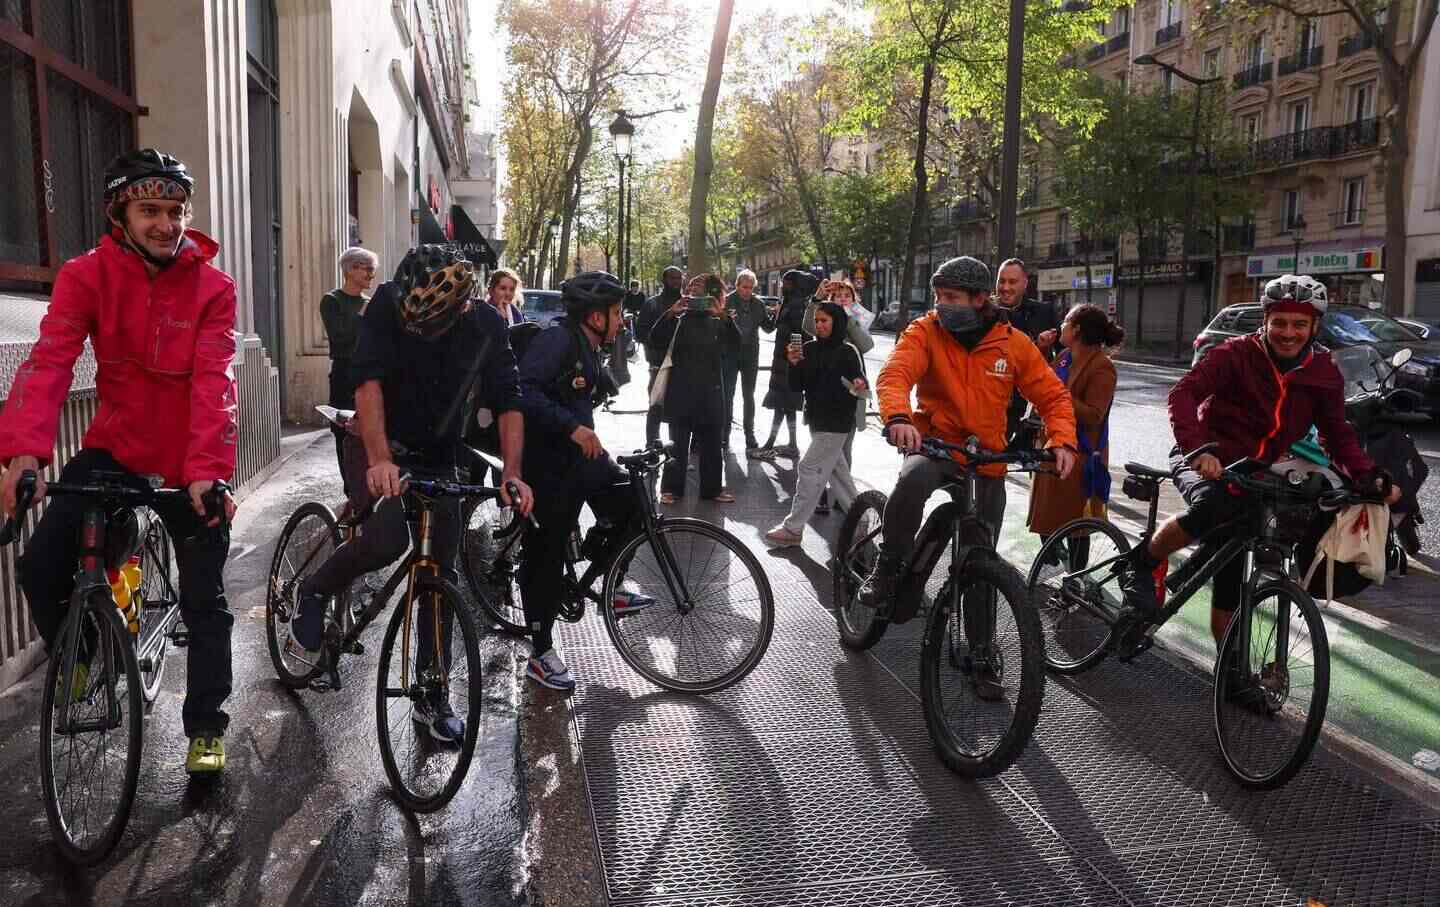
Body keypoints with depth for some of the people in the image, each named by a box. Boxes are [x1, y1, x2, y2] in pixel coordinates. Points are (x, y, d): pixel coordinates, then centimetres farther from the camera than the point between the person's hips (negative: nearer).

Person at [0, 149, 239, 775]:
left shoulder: (213, 289, -11)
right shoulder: (87, 275, -8)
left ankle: (206, 728, 22)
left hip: (189, 467, -1)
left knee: (205, 601, 4)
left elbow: (214, 383, -22)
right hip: (115, 447, 1)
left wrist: (207, 470, -36)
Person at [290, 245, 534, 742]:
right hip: (384, 449, -3)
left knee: (441, 575, 4)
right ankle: (315, 591, 3)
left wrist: (511, 474, -24)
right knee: (388, 539, -30)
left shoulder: (488, 325, -13)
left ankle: (431, 697, 18)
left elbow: (507, 403, -12)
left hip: (439, 459, 3)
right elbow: (368, 381, -30)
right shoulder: (388, 304, -21)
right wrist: (379, 460, -43)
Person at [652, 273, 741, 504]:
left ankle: (712, 488, 17)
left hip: (710, 391, 2)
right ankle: (671, 488, 10)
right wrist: (671, 312, -20)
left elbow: (735, 344, -9)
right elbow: (656, 338, -10)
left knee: (711, 443, 8)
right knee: (678, 443, 2)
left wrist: (724, 315, -21)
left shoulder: (719, 322, 9)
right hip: (681, 390, -2)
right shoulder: (679, 320, 5)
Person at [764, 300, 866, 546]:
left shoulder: (848, 351, -10)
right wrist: (794, 365, -13)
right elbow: (797, 386, 5)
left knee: (809, 469, -8)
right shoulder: (809, 349, 5)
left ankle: (793, 528, -3)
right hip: (816, 421, 7)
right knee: (837, 470, 16)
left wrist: (860, 387, -31)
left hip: (837, 423, -7)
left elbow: (860, 382, -8)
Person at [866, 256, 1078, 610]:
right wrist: (897, 417, -46)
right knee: (913, 478, -37)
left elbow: (1053, 395, 1)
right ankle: (888, 567, -16)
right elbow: (895, 375, -25)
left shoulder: (1014, 343, -4)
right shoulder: (926, 331, -9)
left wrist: (1063, 440, -18)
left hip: (987, 460, 2)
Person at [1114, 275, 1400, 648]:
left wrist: (1369, 475, -11)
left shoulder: (1324, 372, 0)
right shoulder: (1236, 354, -14)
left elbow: (1337, 433, 6)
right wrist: (1197, 448, -42)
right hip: (1205, 463, -4)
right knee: (1212, 505, -38)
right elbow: (1183, 393, -26)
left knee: (1231, 576, 4)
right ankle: (1140, 565, -17)